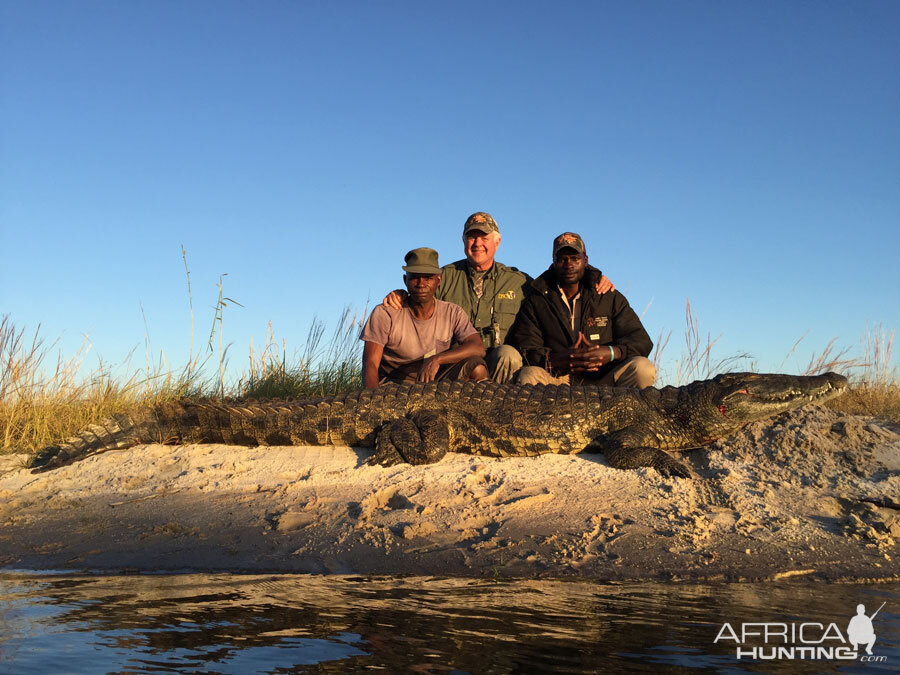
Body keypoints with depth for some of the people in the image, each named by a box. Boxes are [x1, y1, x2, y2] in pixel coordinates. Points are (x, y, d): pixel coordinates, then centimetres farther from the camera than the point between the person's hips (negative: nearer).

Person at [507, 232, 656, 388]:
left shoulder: (611, 298, 11)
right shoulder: (535, 302, 8)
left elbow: (641, 341, 5)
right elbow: (522, 348, -3)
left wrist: (611, 353, -18)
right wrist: (559, 360, -24)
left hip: (604, 379, 1)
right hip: (556, 380, -1)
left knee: (644, 369, -28)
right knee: (527, 376, -34)